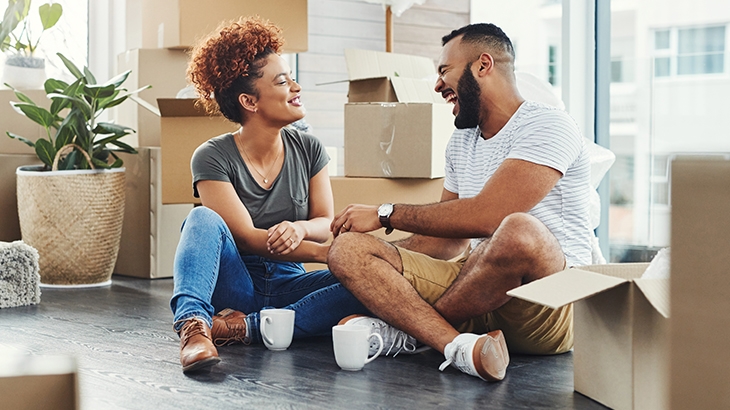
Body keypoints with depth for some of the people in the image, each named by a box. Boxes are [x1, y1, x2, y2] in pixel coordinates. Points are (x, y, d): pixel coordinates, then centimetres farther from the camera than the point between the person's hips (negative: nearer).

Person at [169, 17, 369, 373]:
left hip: (287, 285, 4)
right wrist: (327, 253, -27)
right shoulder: (212, 158, -9)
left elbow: (327, 223, 3)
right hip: (233, 286, -3)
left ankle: (247, 327, -29)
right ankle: (193, 324, -49)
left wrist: (301, 229, -23)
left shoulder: (308, 149, 5)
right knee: (203, 219, -30)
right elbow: (247, 237, -17)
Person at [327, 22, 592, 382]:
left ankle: (406, 327, -15)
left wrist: (386, 214, -11)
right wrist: (377, 267, 5)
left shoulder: (547, 125, -8)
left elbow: (485, 215, -20)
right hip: (477, 294, 7)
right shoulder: (461, 142, 18)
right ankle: (461, 347, -32)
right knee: (347, 249, -9)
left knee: (519, 231, -40)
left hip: (551, 307, -7)